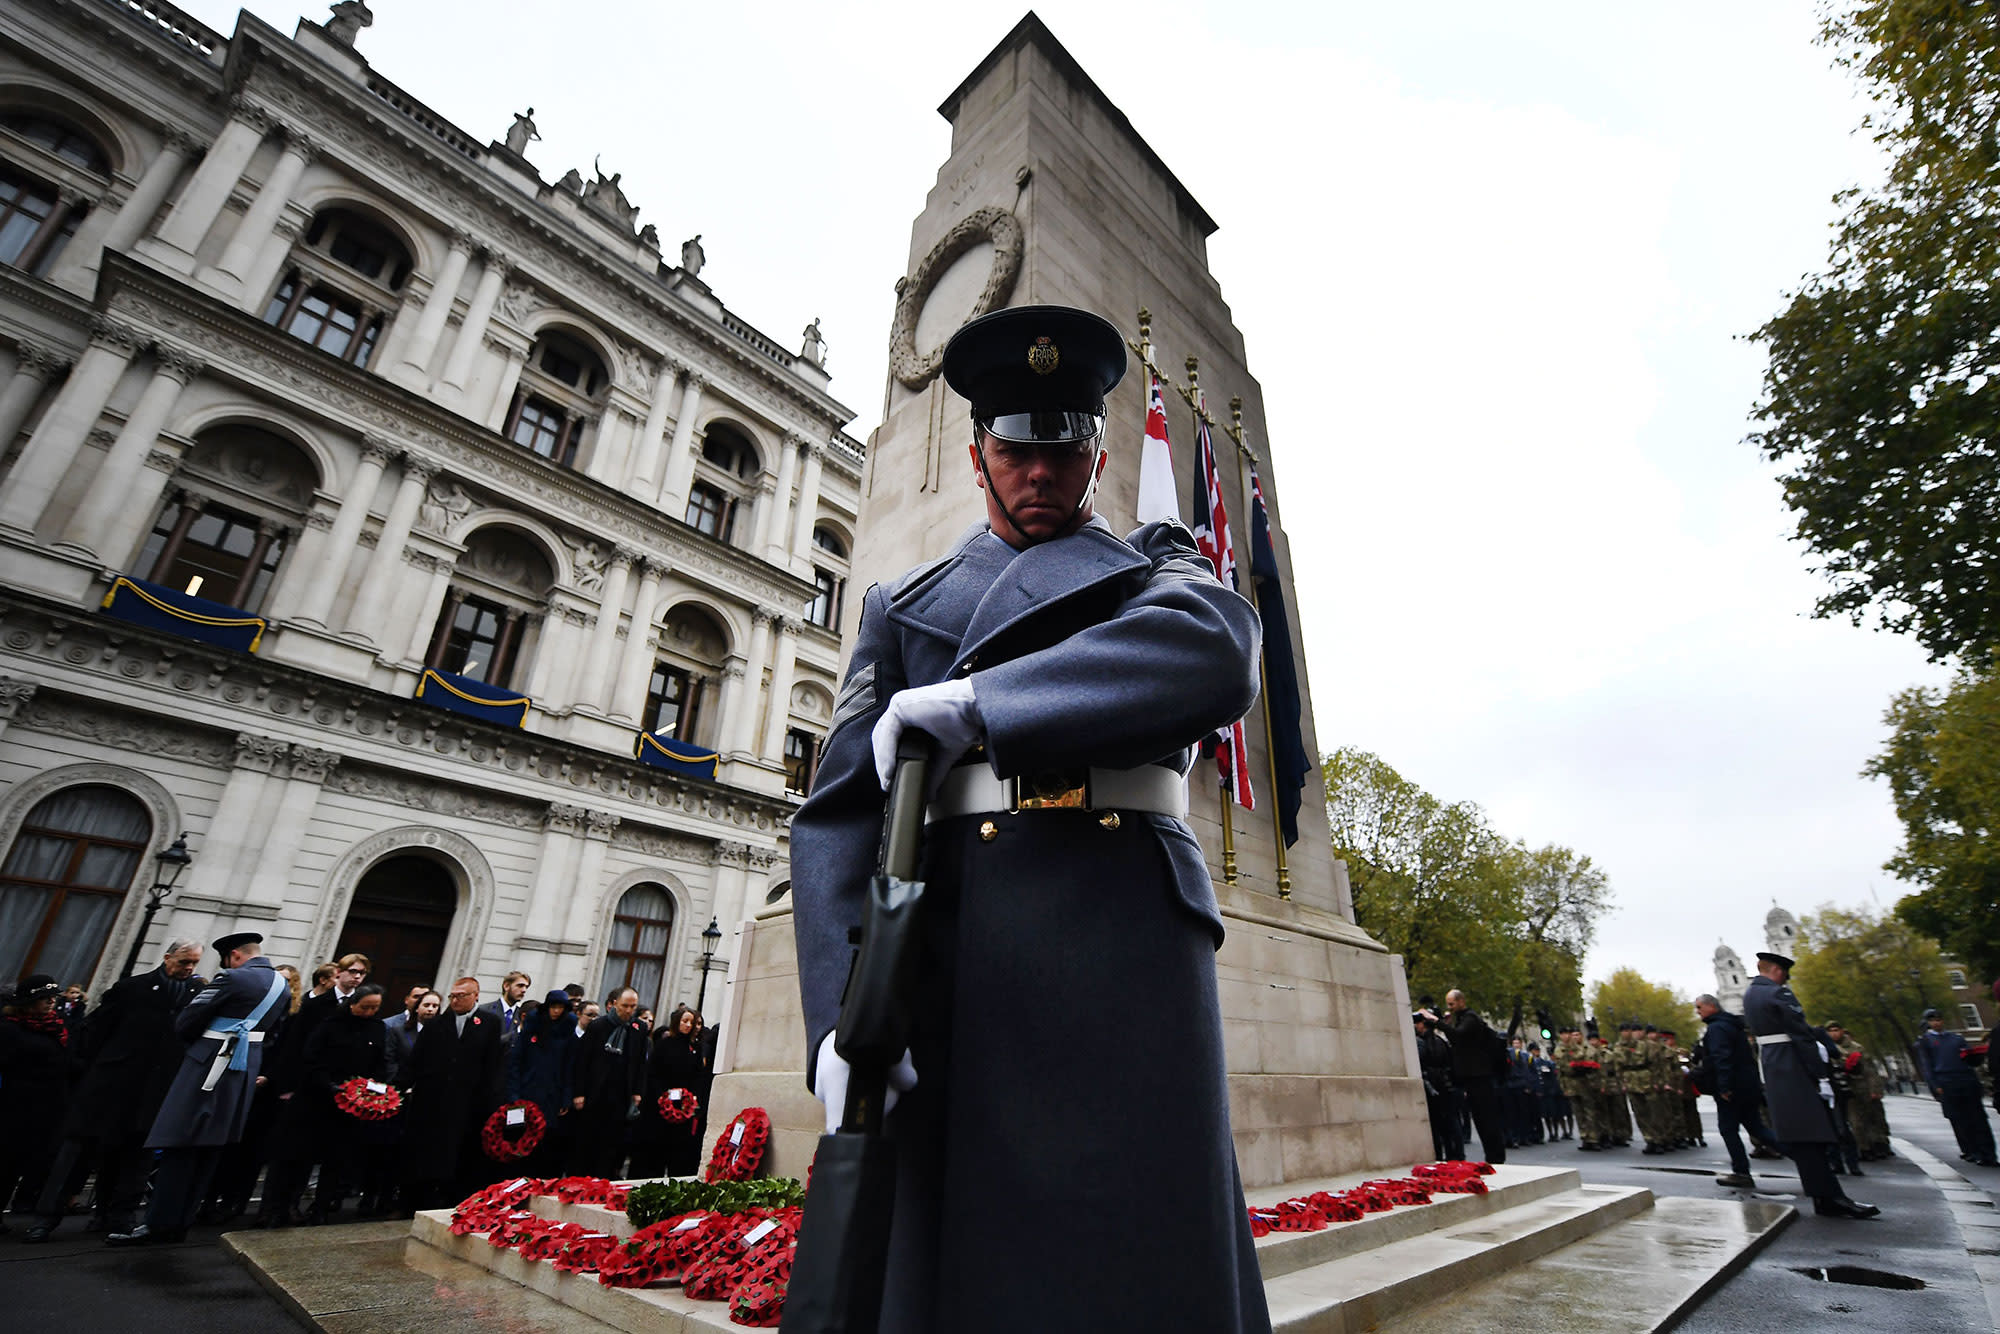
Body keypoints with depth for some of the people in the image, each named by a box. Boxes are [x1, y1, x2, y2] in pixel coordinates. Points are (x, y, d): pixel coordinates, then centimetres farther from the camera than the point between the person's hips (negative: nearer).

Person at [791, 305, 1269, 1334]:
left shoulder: (1160, 565, 19)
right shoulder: (902, 603, 20)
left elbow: (1216, 658, -8)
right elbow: (840, 808, 6)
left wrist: (969, 700, -11)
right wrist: (840, 1007, -10)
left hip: (1128, 930, 0)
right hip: (942, 944, 1)